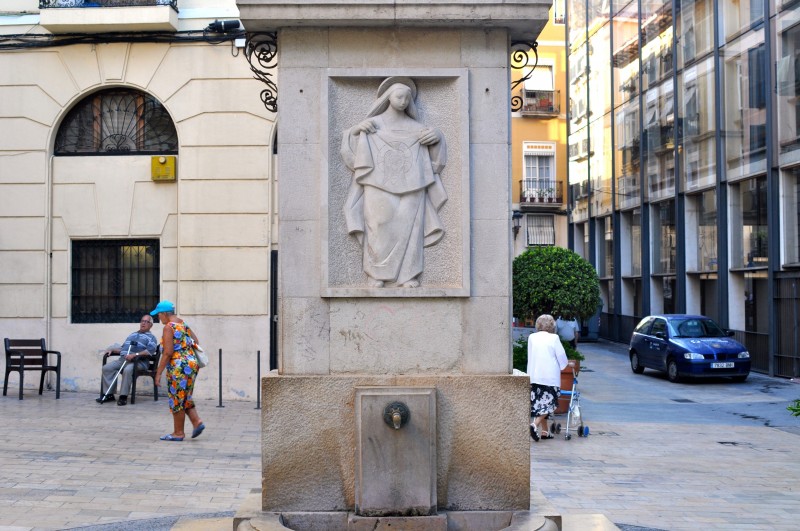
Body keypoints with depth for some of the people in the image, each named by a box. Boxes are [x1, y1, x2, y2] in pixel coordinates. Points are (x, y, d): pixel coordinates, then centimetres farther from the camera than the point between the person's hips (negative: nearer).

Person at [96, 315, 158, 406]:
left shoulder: (151, 337, 8)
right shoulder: (132, 335, 31)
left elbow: (150, 351, -11)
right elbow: (123, 348, 33)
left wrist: (135, 355, -22)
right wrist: (112, 350, 14)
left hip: (138, 361, -6)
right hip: (123, 359, 7)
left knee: (127, 370, -38)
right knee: (107, 368, -16)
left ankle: (123, 396, -29)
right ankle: (109, 394, -14)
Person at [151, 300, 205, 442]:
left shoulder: (169, 327, -12)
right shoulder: (184, 324, 13)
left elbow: (168, 352, -18)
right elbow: (196, 344, 16)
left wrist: (159, 372, -14)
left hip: (178, 367, -9)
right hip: (191, 363, 9)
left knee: (177, 399, 2)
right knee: (185, 398, 19)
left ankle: (178, 433, 10)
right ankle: (197, 422, 5)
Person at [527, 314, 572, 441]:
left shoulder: (531, 337, 6)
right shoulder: (554, 338, -5)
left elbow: (530, 357, 12)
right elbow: (561, 356, -1)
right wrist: (566, 364, 20)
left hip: (534, 376, 4)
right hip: (550, 376, -4)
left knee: (540, 402, 11)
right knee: (549, 402, -1)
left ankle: (543, 431, 14)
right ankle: (535, 425, -20)